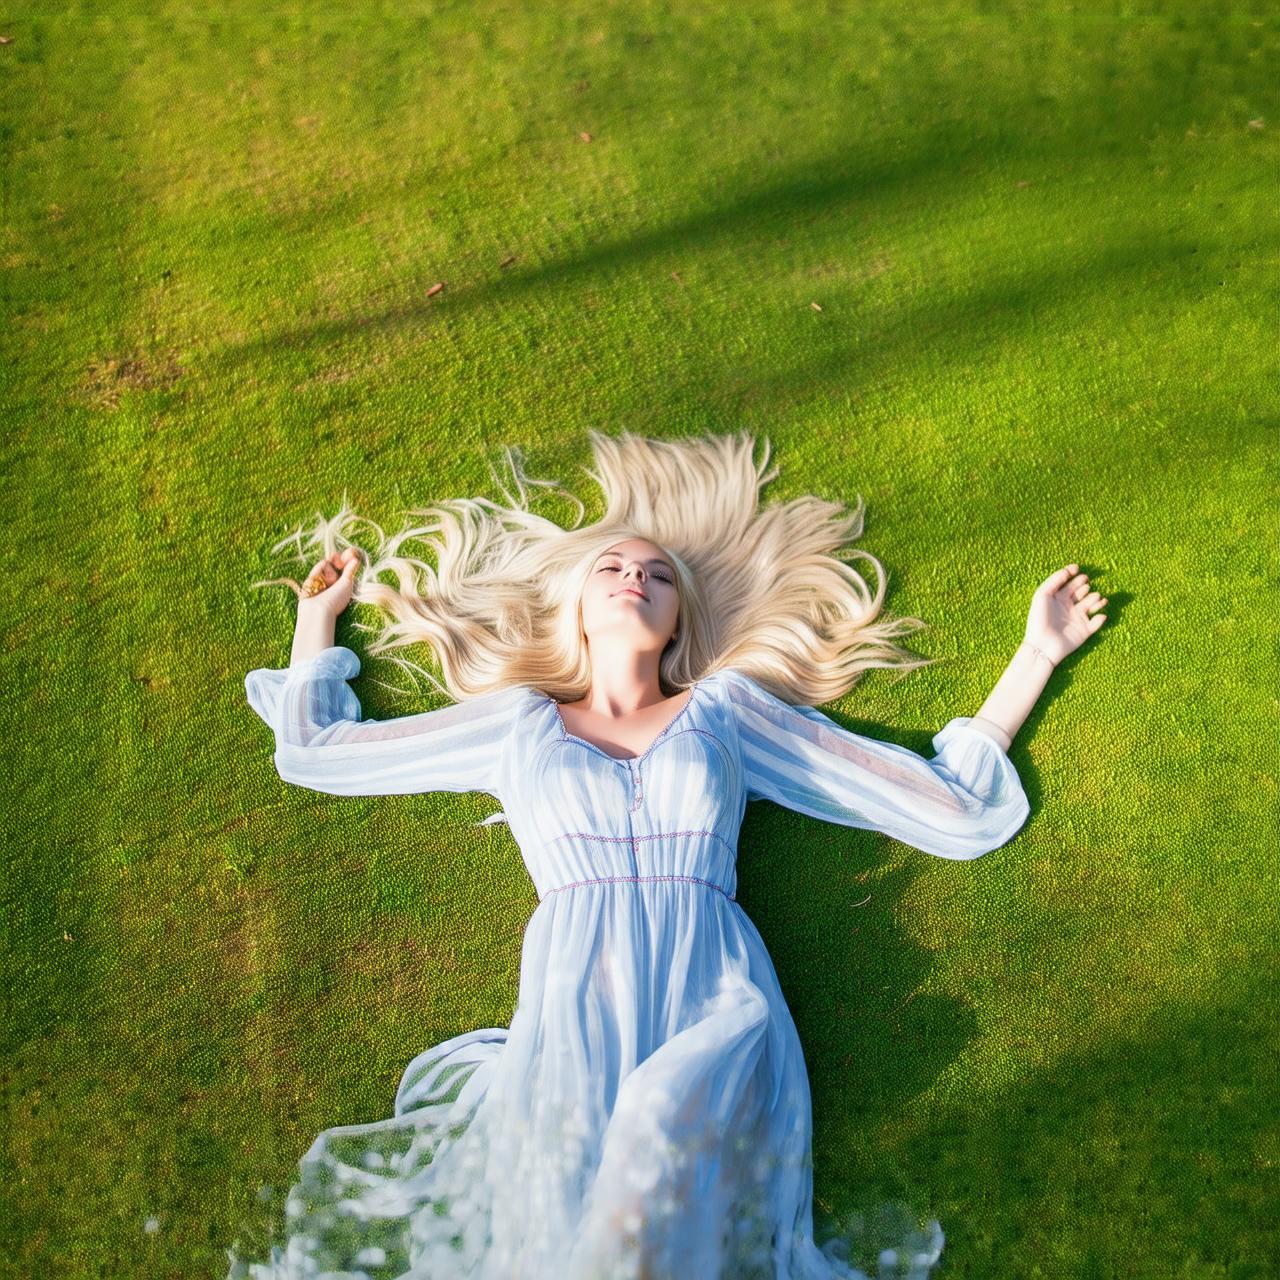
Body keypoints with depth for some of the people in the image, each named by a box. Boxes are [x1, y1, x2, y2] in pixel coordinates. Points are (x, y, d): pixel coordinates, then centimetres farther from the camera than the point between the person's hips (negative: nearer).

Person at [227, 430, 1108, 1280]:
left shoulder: (729, 706, 18)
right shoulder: (520, 721, 21)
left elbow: (956, 809, 18)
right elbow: (309, 747, 27)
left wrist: (1037, 653, 21)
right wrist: (322, 614, 40)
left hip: (715, 1005, 0)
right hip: (572, 1014, 1)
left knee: (669, 1131, -34)